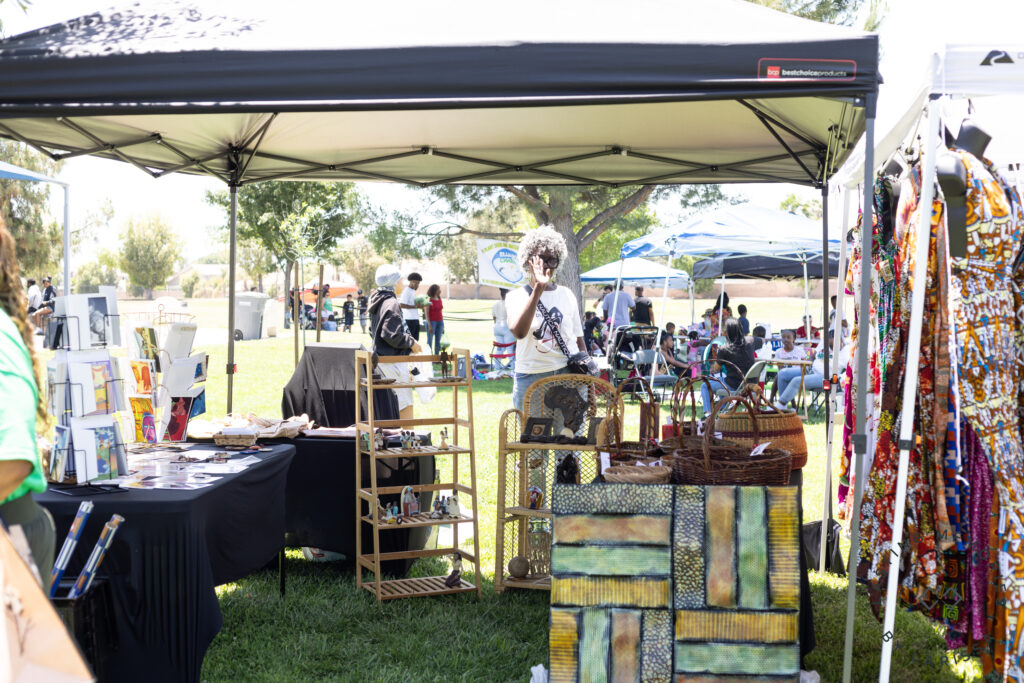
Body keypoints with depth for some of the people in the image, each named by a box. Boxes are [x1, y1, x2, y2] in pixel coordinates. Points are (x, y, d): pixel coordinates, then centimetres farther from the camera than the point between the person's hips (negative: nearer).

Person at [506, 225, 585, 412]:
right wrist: (538, 289, -26)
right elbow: (518, 332, -22)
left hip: (569, 376, 2)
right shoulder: (516, 296, 0)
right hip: (531, 378, -2)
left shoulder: (567, 295, 11)